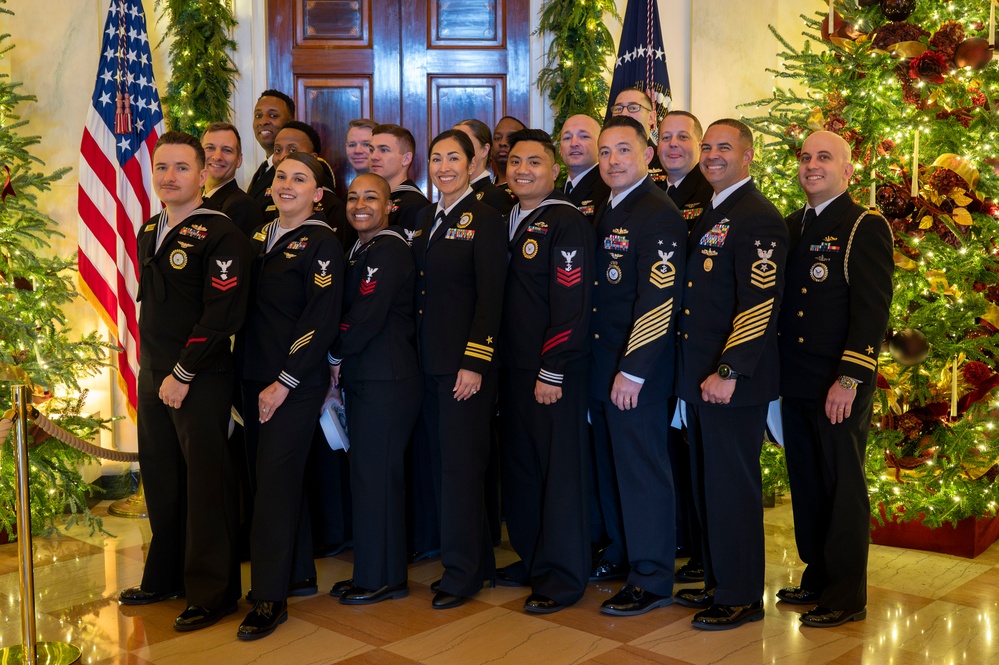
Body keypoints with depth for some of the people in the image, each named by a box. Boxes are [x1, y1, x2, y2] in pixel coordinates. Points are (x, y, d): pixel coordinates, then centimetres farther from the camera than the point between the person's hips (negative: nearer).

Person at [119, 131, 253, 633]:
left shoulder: (221, 235, -12)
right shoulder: (148, 232, 13)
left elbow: (222, 315, -18)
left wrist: (183, 373, -17)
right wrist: (150, 365, 15)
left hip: (201, 380, -8)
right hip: (153, 375, 8)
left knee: (206, 484, 0)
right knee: (160, 479, 16)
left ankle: (212, 591, 12)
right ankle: (165, 577, 31)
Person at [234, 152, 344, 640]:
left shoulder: (322, 243, -8)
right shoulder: (259, 238, 13)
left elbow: (321, 323, -15)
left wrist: (284, 383, -16)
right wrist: (247, 375, 10)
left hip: (296, 384, -7)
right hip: (255, 379, 7)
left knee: (275, 481, -7)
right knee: (268, 476, 13)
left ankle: (270, 598, 2)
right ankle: (300, 571, 28)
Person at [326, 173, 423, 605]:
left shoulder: (390, 250, -12)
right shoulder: (359, 250, 18)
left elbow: (367, 315, -19)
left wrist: (335, 355, -6)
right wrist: (340, 362, 8)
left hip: (386, 381, -10)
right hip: (362, 378, 10)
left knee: (376, 474, -4)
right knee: (369, 475, 13)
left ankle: (384, 578, 7)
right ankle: (371, 572, 23)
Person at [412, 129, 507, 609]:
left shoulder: (485, 220, -7)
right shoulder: (427, 219, 14)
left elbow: (490, 299, -12)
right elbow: (422, 292, 15)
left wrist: (474, 362, -17)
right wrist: (417, 355, 10)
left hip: (466, 362, -7)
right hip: (430, 363, 7)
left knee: (461, 464, -3)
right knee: (442, 462, 11)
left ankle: (462, 571, 8)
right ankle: (477, 560, 22)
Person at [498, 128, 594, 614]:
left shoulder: (567, 223, -12)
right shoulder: (509, 220, 13)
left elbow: (571, 305, -17)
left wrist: (551, 372, -18)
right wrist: (515, 366, 13)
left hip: (554, 372, -8)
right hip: (514, 366, 8)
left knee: (561, 469, 0)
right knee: (520, 462, 15)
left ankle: (563, 575, 11)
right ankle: (531, 559, 29)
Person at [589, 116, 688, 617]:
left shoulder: (658, 214, -14)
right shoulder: (606, 212, 14)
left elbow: (659, 299, -20)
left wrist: (633, 370, -22)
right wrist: (603, 366, 14)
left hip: (637, 369, -9)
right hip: (601, 365, 9)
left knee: (642, 467, -1)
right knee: (610, 463, 17)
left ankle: (652, 579, 10)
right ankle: (621, 555, 32)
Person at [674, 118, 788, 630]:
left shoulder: (758, 218, -13)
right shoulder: (710, 216, 17)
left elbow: (760, 304, -21)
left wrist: (729, 372, -24)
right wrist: (698, 372, 17)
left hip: (734, 381, -9)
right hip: (701, 376, 9)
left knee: (733, 488, 0)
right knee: (707, 486, 16)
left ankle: (741, 598, 13)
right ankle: (718, 583, 30)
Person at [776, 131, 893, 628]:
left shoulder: (865, 228, -6)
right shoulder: (792, 227, 14)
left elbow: (872, 310, -12)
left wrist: (849, 380, -18)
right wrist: (777, 371, 9)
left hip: (840, 386, -6)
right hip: (796, 383, 6)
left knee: (844, 489, 2)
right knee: (806, 486, 14)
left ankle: (846, 596, 14)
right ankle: (817, 577, 28)